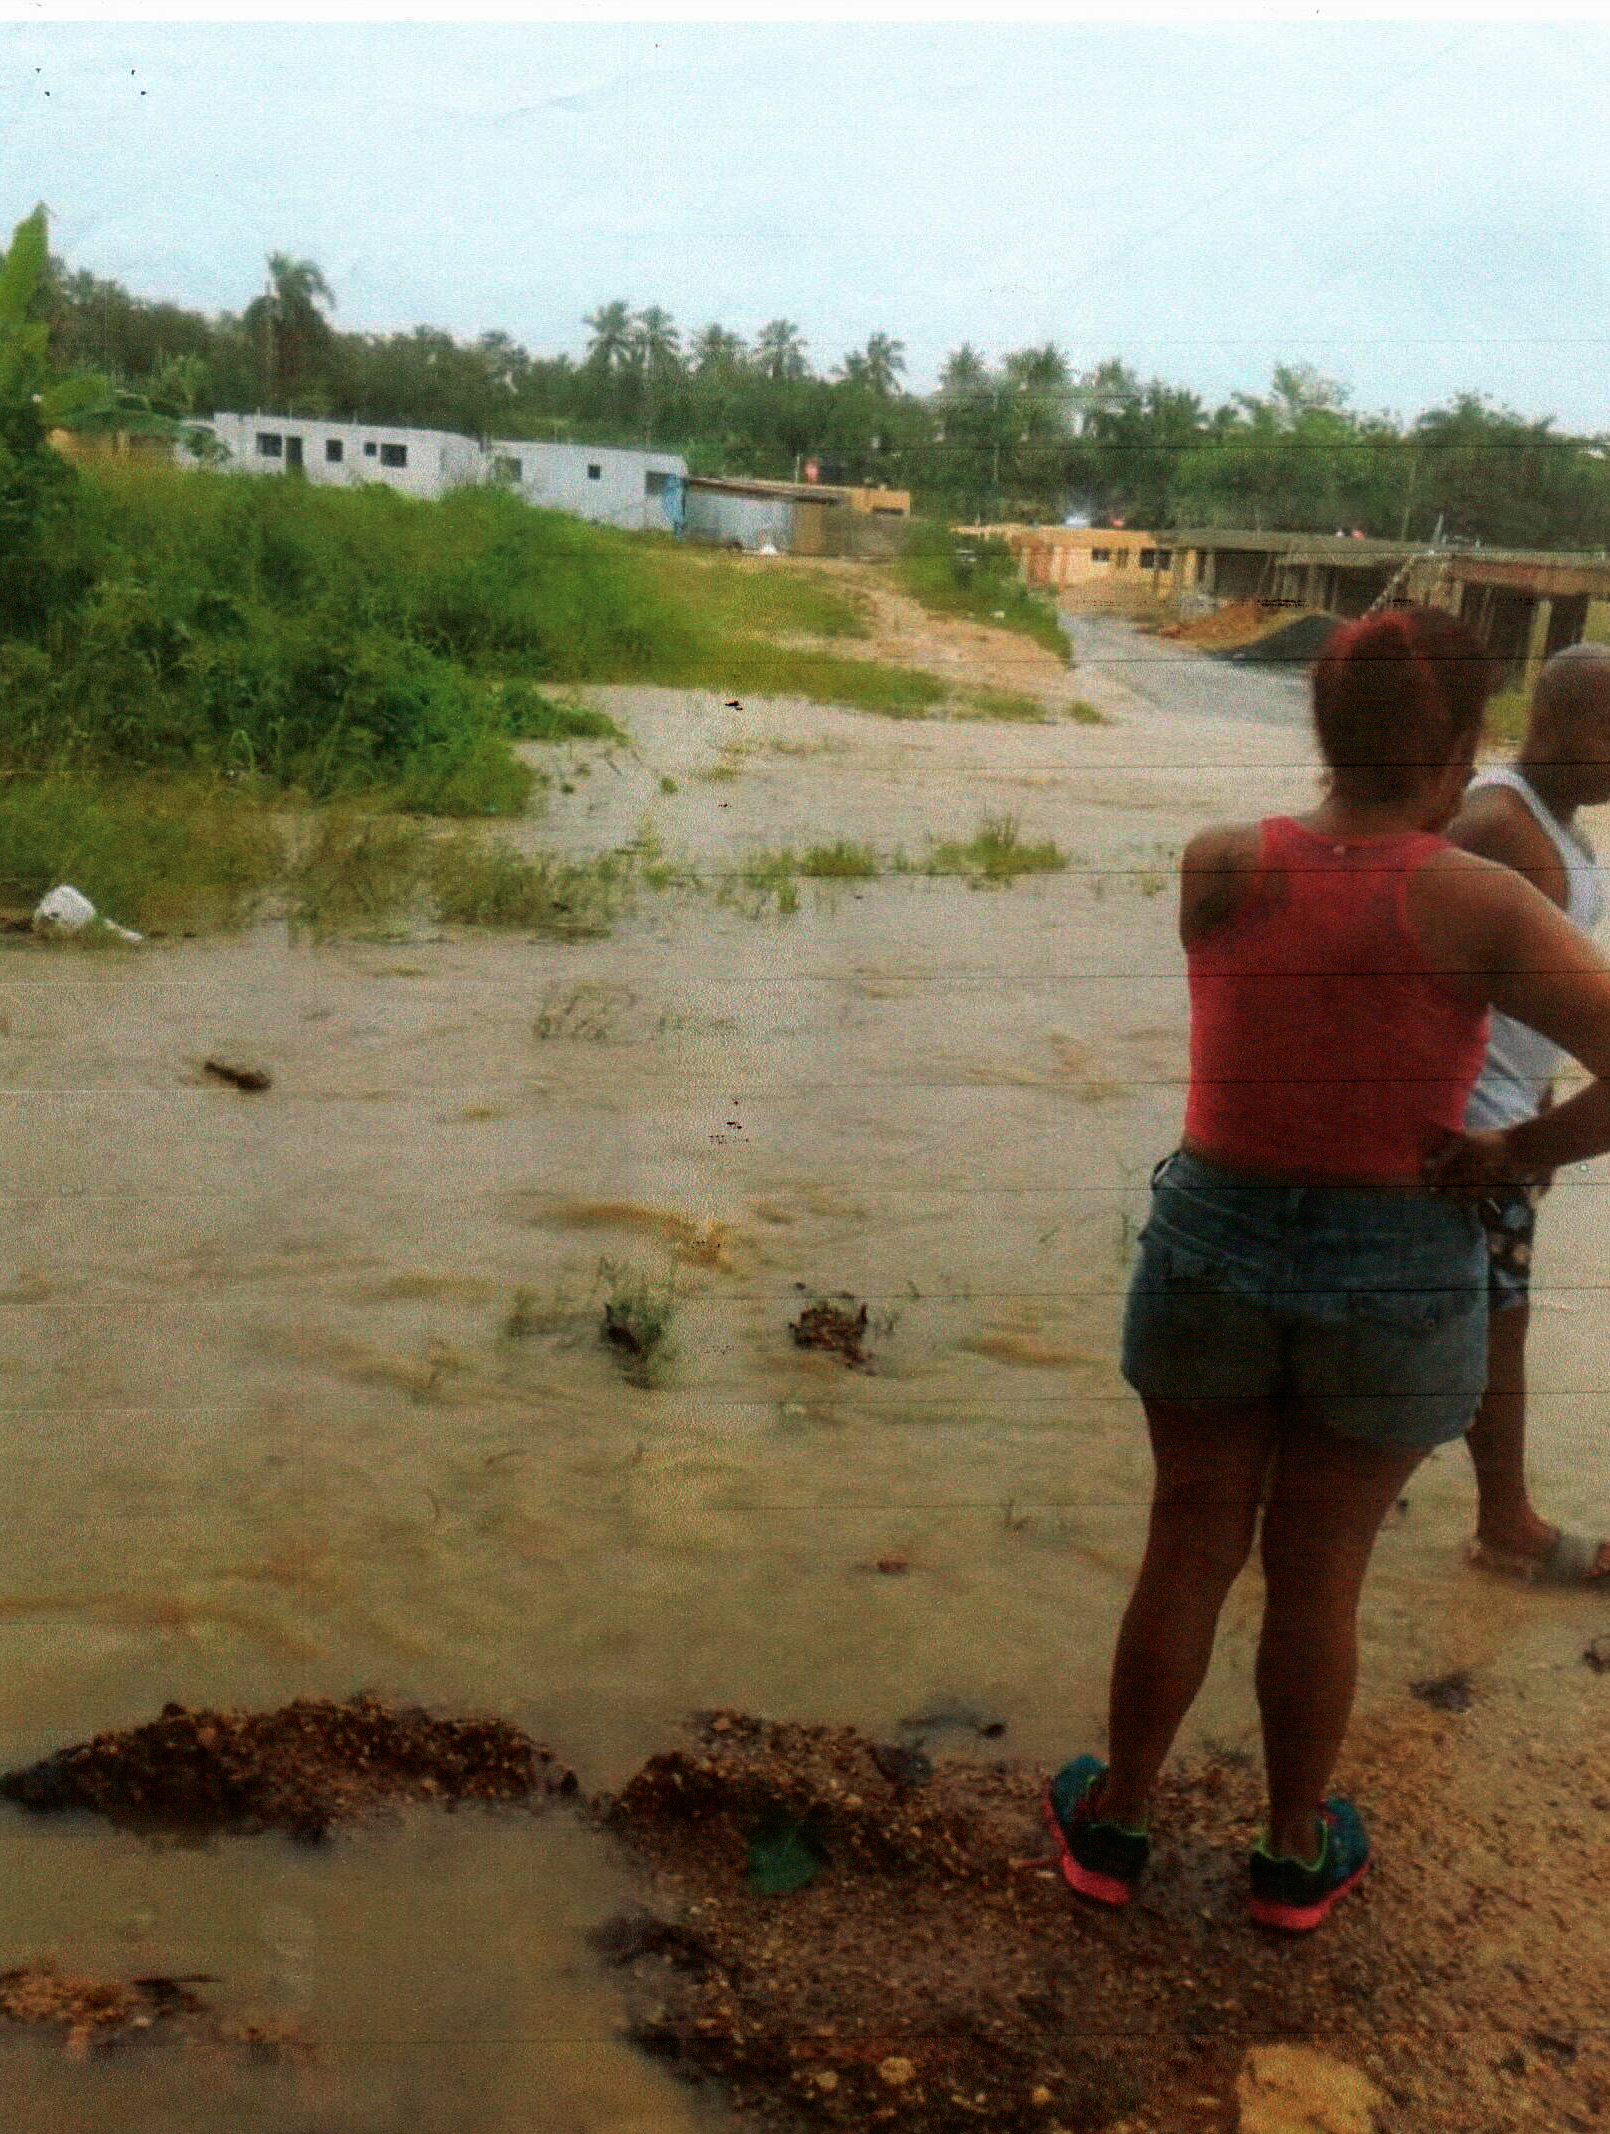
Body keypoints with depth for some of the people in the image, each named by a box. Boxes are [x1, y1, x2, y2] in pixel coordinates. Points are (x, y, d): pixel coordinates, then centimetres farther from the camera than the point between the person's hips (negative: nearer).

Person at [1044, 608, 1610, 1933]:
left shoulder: (1213, 869, -10)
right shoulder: (1478, 904, -18)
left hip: (1212, 1251, 2)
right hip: (1393, 1280, -2)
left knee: (1188, 1553, 18)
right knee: (1318, 1576, 16)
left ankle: (1116, 1822, 36)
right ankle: (1296, 1854, 37)